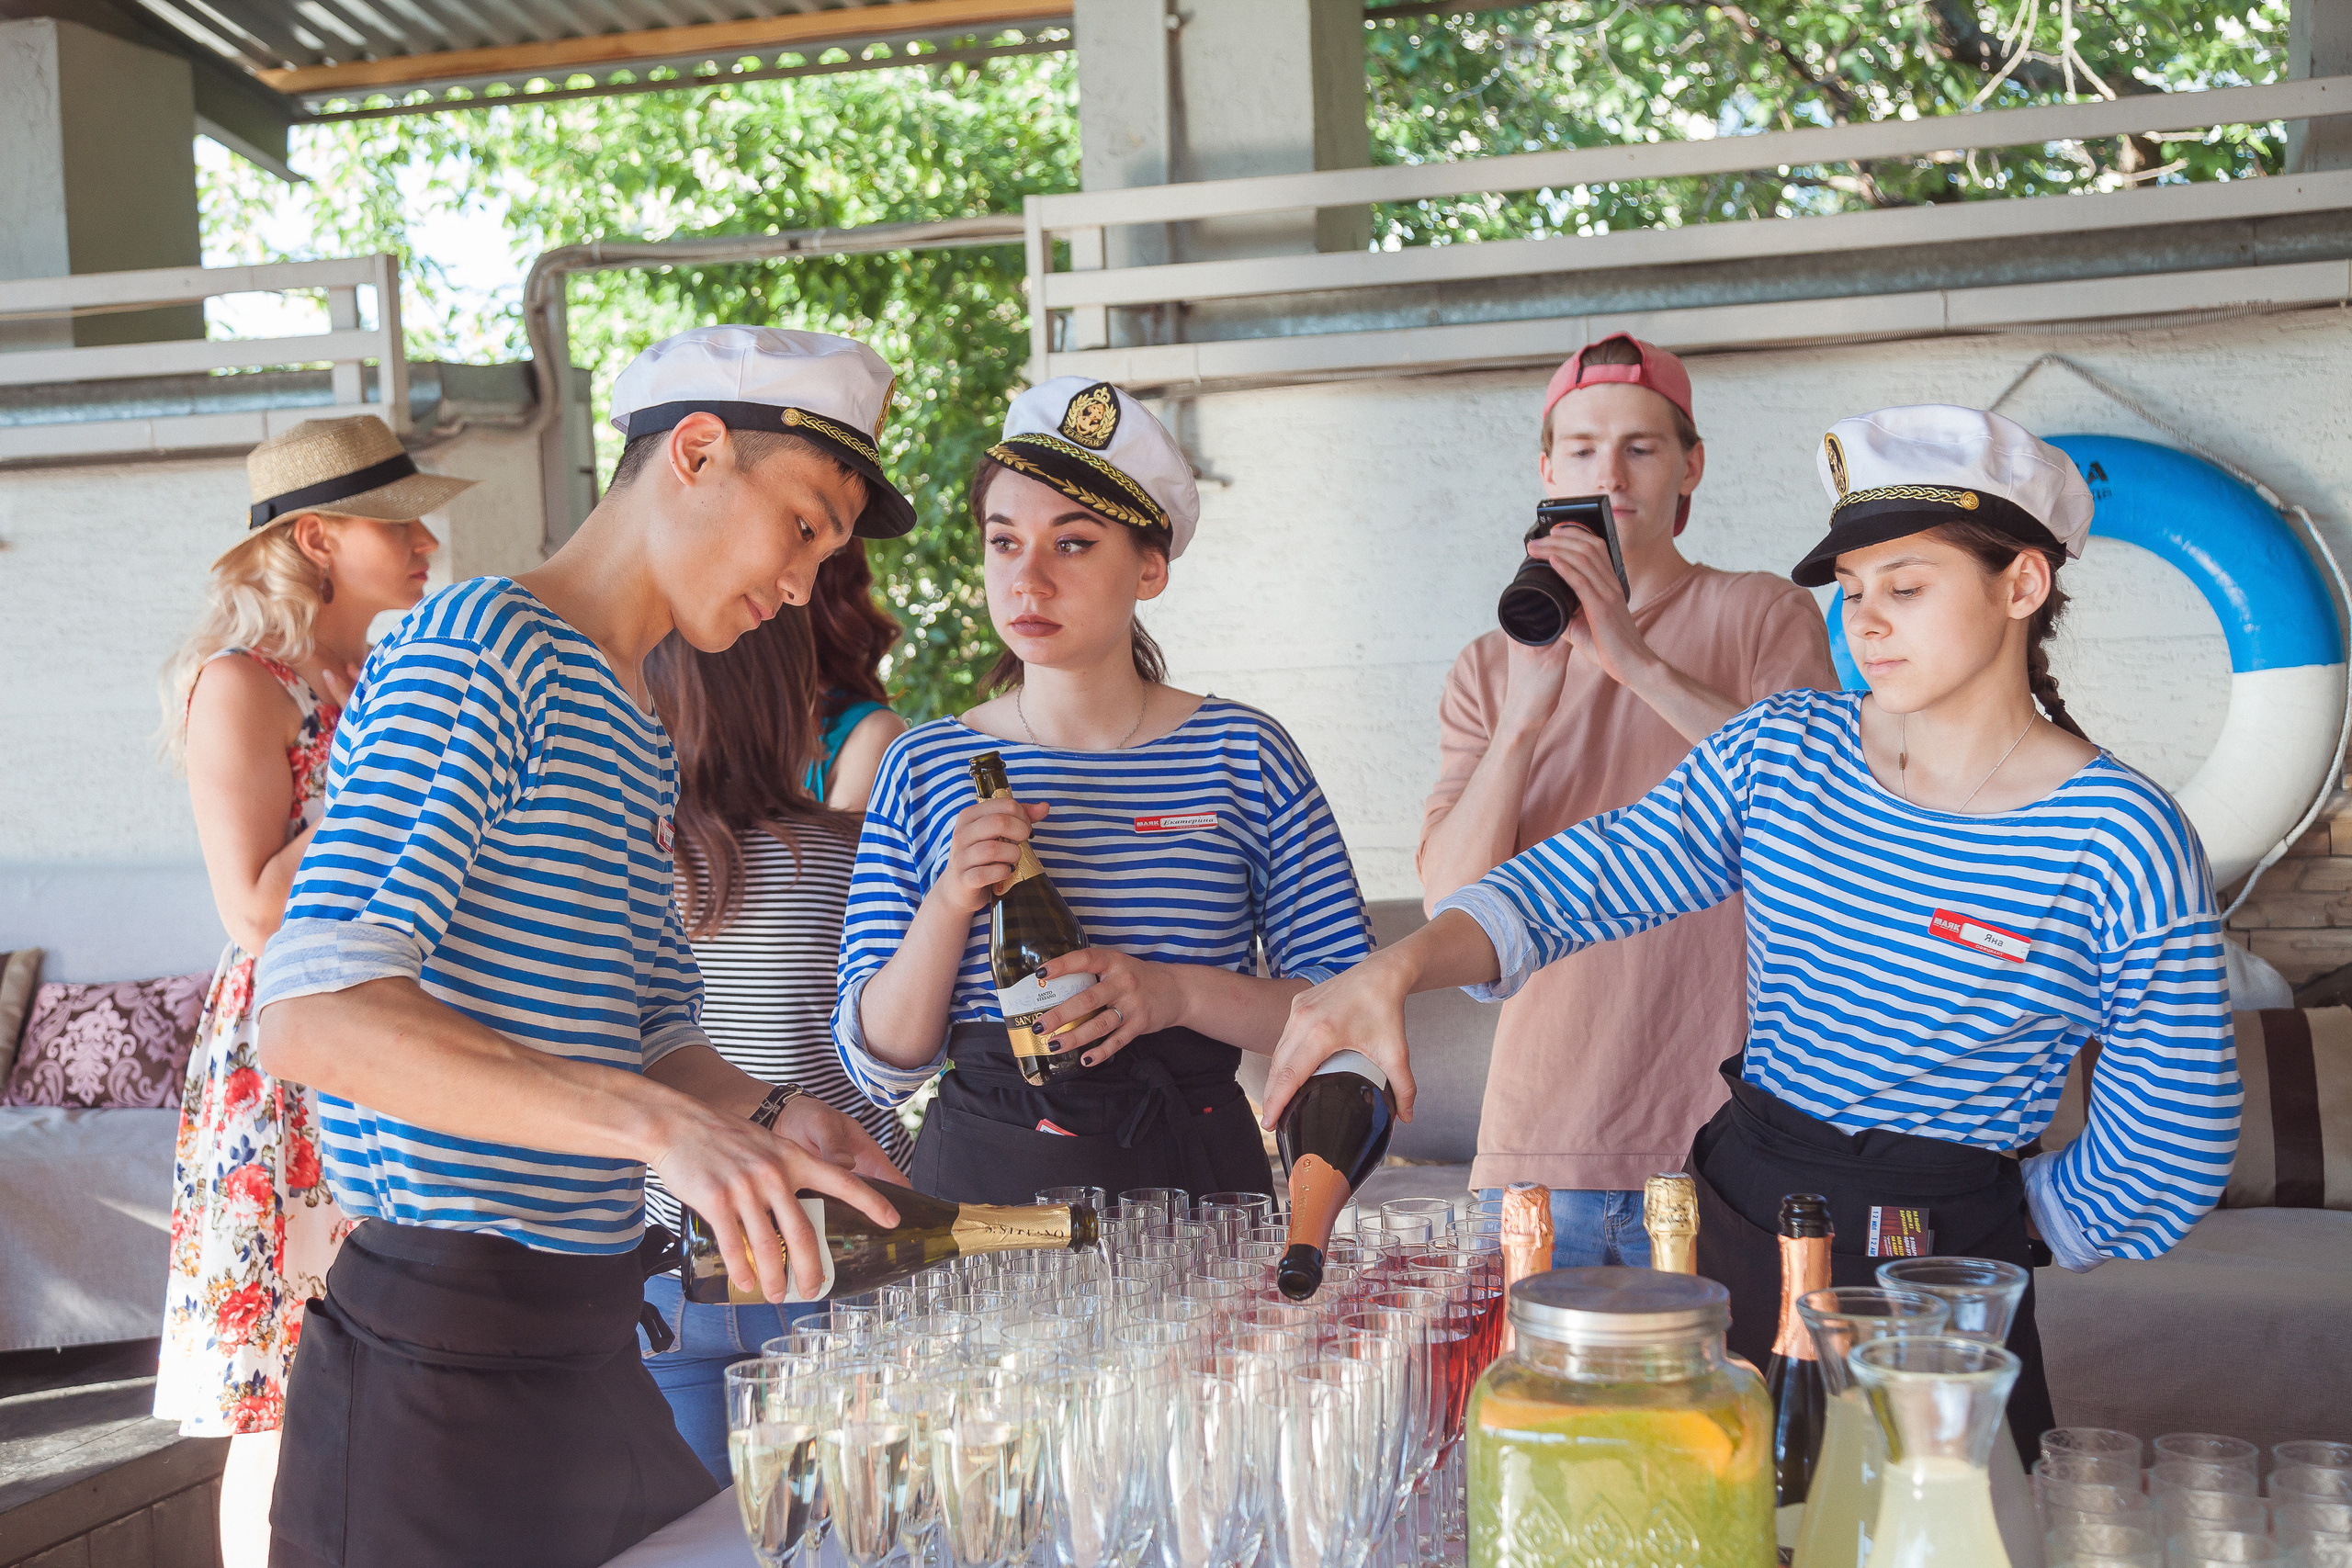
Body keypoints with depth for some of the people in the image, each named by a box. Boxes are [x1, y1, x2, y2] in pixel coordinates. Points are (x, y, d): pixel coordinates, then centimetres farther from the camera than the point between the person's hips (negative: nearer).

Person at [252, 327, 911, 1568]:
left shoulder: (641, 738, 18)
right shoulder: (474, 652, -13)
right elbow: (311, 1013, -26)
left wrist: (763, 1118, -1)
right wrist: (660, 1125, -32)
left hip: (588, 1356, 9)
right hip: (440, 1364, -9)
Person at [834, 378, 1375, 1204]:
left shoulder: (1243, 754, 4)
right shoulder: (923, 766, 7)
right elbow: (879, 1063, 5)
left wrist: (1178, 994, -12)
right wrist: (947, 907, -11)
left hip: (1191, 1175, -1)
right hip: (981, 1177, 1)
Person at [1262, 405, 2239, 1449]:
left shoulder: (2122, 844, -13)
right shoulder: (1785, 747, 1)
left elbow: (2166, 1162, -7)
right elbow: (1577, 882, -5)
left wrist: (1980, 1240, 2)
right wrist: (1399, 967, -21)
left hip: (1938, 1283, -4)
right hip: (1729, 1223, 4)